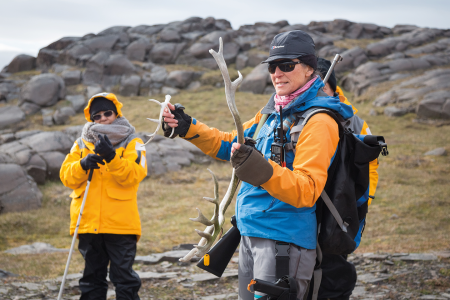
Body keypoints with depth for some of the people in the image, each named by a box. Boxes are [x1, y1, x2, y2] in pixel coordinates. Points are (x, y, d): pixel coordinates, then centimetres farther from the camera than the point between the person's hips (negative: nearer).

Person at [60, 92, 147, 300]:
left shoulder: (132, 143, 4)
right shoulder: (82, 144, 14)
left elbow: (133, 175, -11)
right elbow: (67, 176, 5)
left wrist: (112, 158, -25)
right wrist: (83, 165, -15)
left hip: (120, 224, -3)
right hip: (88, 223, 4)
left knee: (124, 277, -3)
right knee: (92, 276, 12)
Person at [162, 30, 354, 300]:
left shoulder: (318, 121, -15)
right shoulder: (272, 113, 13)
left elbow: (306, 191, -24)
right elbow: (231, 144, 25)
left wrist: (259, 168, -39)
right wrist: (188, 128, 13)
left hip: (285, 240, -9)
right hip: (250, 235, 9)